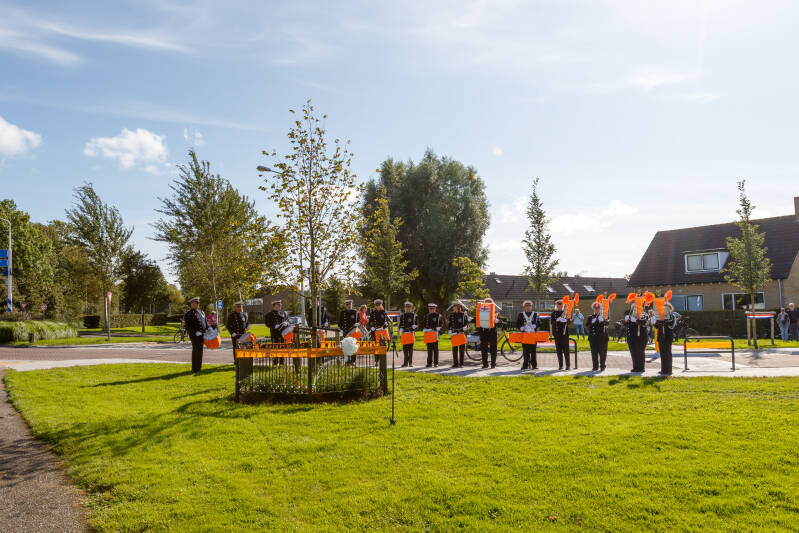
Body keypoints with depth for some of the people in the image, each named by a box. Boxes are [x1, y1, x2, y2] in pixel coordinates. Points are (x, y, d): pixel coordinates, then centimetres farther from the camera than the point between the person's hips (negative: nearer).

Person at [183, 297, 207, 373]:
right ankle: (195, 369, -2)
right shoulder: (189, 314, -8)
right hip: (195, 335, -8)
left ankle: (199, 367, 22)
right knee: (196, 351, -7)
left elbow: (205, 322, 23)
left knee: (200, 351, 13)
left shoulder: (201, 312, 17)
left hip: (202, 334, 8)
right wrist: (195, 332, -23)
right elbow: (188, 326, -15)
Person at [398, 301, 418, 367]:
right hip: (404, 334, 3)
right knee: (405, 348, 3)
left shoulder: (414, 315, 4)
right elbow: (399, 324, 16)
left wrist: (414, 326, -17)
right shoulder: (402, 315, 13)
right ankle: (405, 362, 10)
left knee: (410, 348, -3)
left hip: (411, 334, -3)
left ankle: (410, 362, 2)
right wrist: (400, 329, -2)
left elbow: (417, 325, 4)